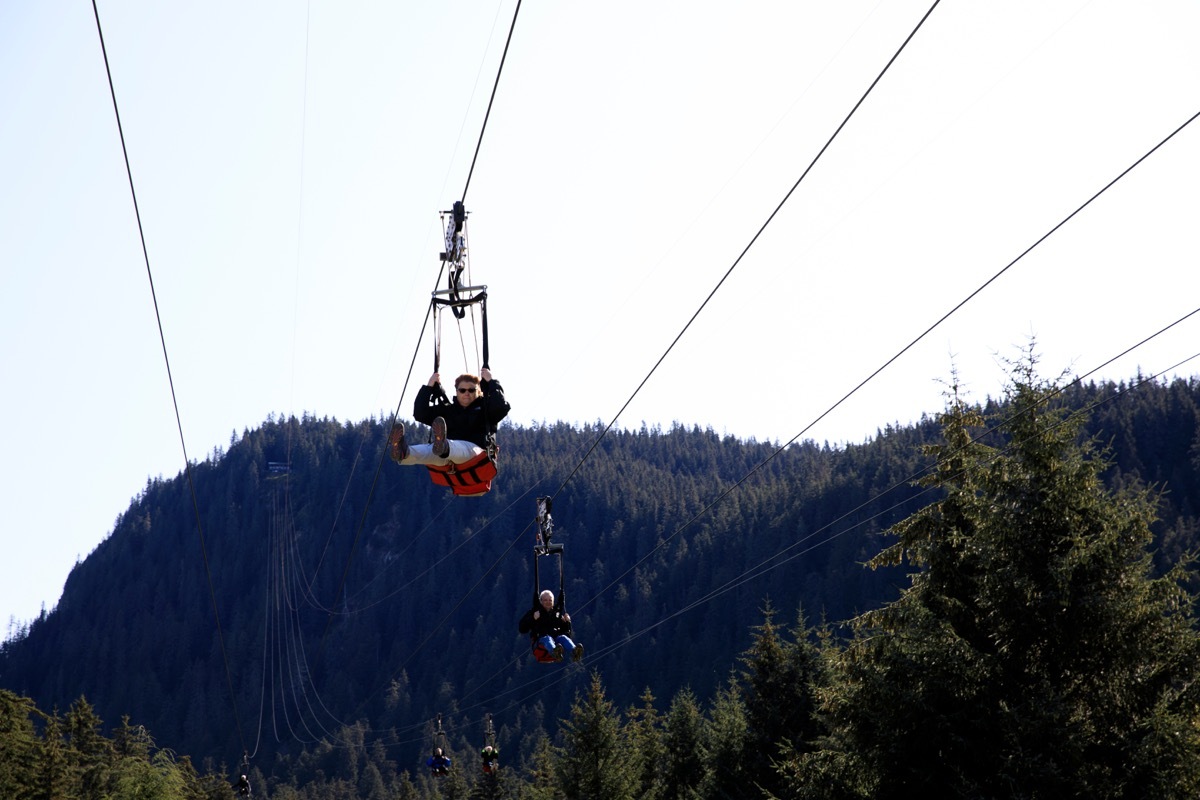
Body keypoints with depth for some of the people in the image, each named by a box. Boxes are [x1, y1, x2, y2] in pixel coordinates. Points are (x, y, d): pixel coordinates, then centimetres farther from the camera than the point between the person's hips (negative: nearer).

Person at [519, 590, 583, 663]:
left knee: (563, 638, -33)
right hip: (542, 637, -2)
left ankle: (574, 652, -68)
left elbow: (566, 631, 28)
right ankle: (554, 651, -76)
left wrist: (567, 622, 6)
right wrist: (533, 619, -5)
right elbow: (521, 629, 10)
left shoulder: (558, 613, 28)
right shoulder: (533, 612, 20)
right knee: (547, 639, -38)